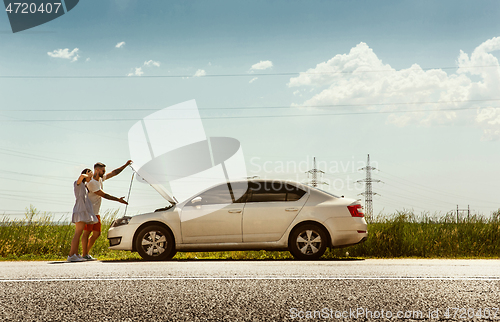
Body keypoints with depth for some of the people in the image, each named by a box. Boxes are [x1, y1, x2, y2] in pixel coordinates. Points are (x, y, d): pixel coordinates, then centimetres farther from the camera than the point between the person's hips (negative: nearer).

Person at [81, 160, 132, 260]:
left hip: (96, 212, 9)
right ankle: (85, 255, -5)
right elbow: (104, 195, -16)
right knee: (87, 232, -7)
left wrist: (125, 165, 15)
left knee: (97, 233, 7)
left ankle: (86, 253, 14)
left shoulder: (100, 179, 12)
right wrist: (118, 200, -12)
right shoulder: (92, 182, -15)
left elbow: (114, 172, 19)